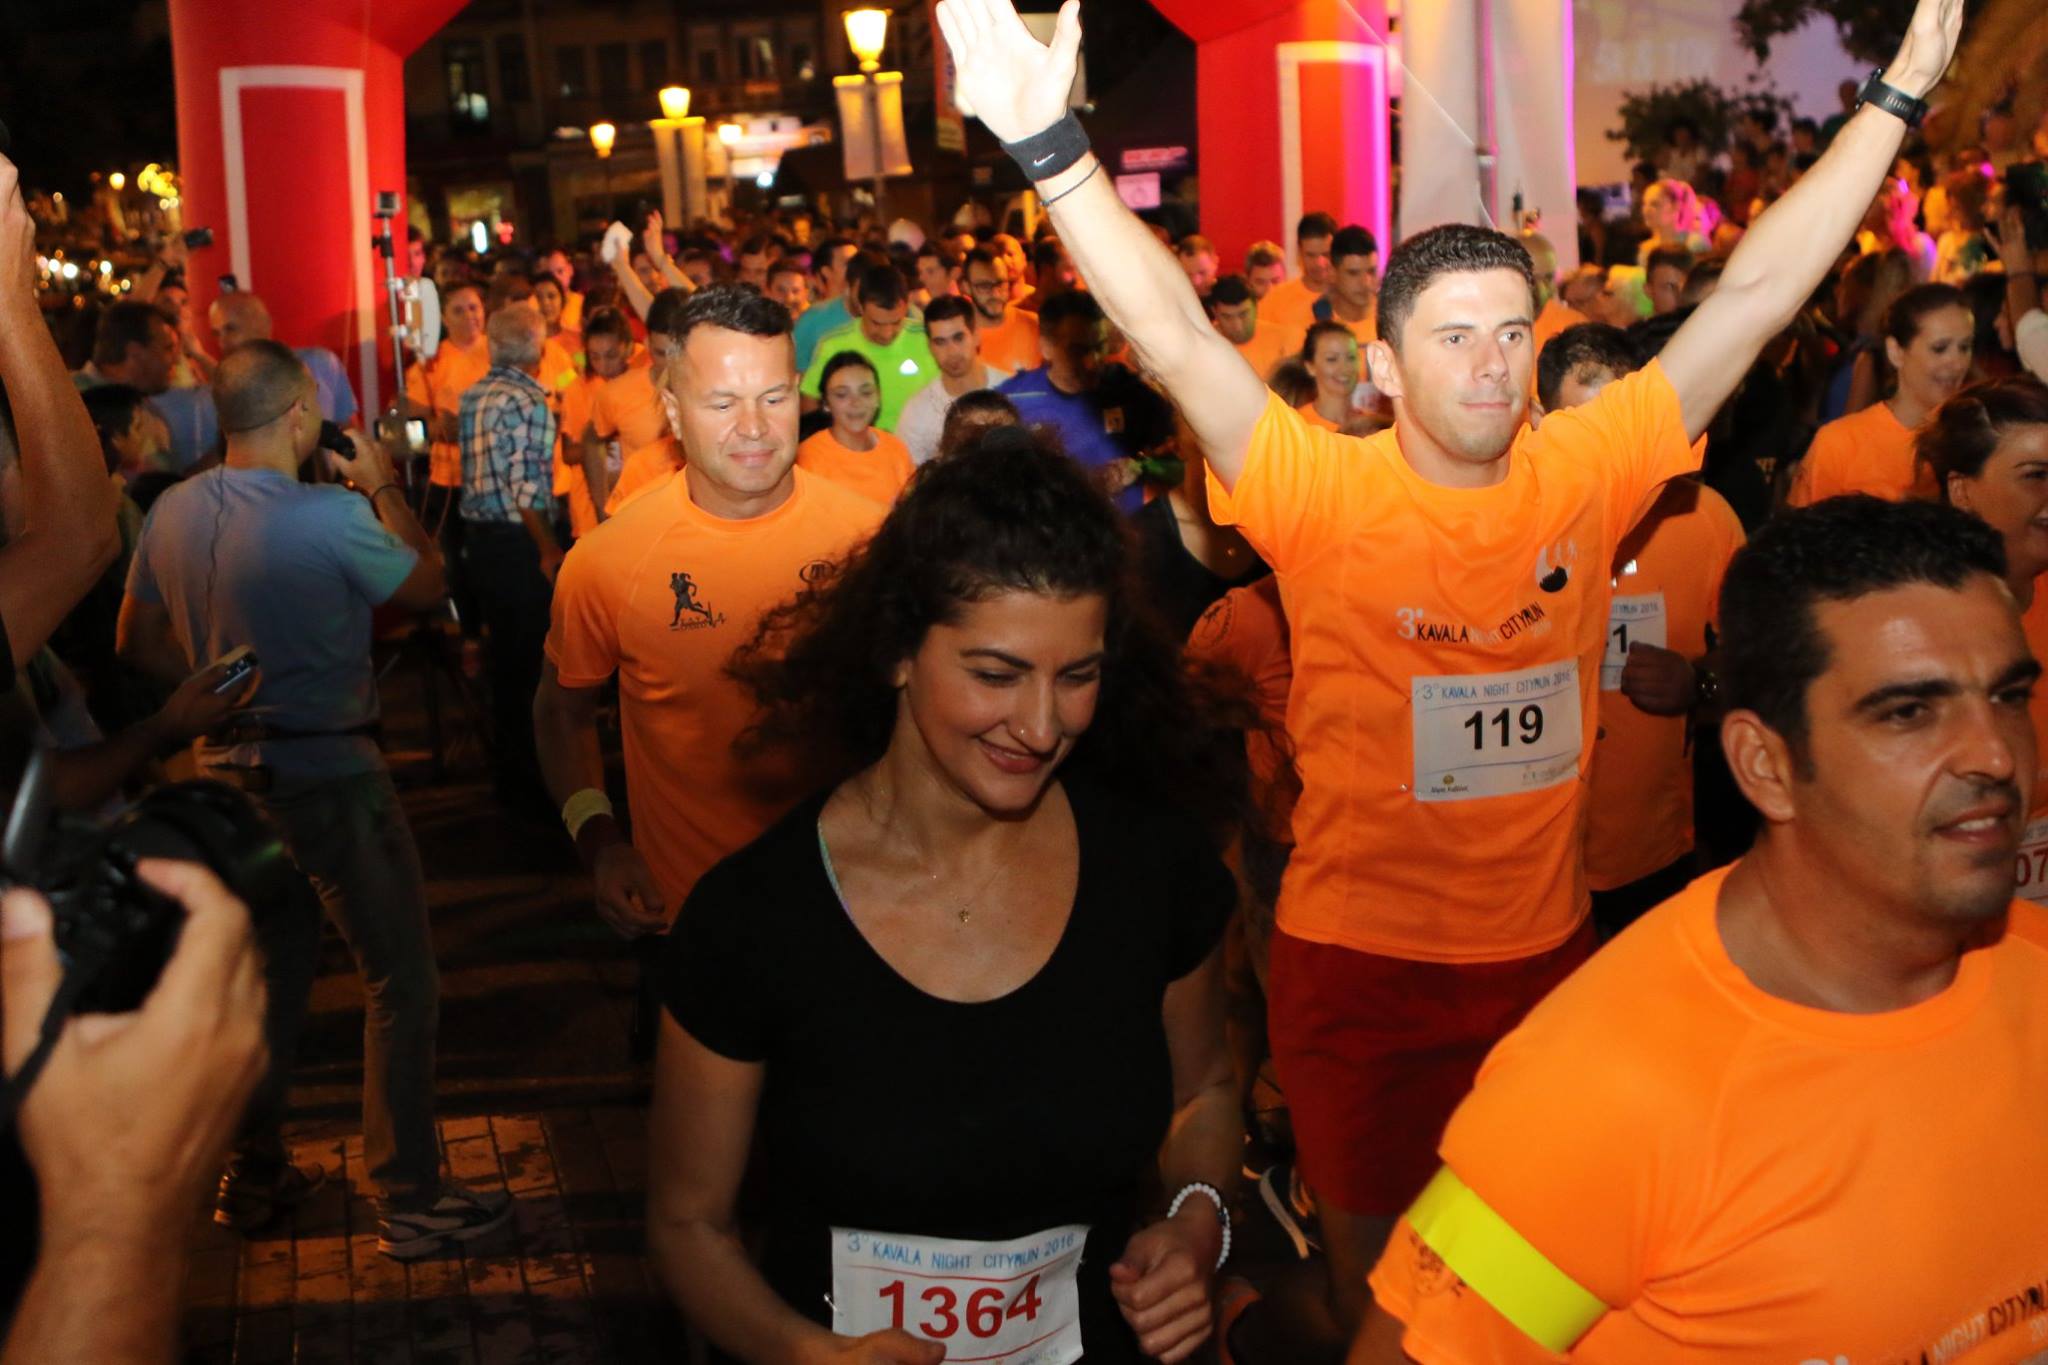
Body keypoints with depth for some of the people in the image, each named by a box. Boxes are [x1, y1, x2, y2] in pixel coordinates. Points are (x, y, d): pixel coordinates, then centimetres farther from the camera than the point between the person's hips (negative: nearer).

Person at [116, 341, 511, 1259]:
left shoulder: (173, 512, -1)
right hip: (327, 775, -8)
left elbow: (140, 646, 10)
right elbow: (427, 586, -5)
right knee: (402, 983, 3)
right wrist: (383, 487, 6)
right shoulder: (333, 518, -23)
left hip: (226, 766, 8)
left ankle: (248, 1174, 34)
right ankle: (409, 1204, 8)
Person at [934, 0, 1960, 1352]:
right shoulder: (1326, 493, -14)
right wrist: (1049, 145, -38)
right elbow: (1177, 338, -26)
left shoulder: (1585, 471, -6)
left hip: (1546, 946, 3)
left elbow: (1756, 294, -4)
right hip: (1359, 958, -3)